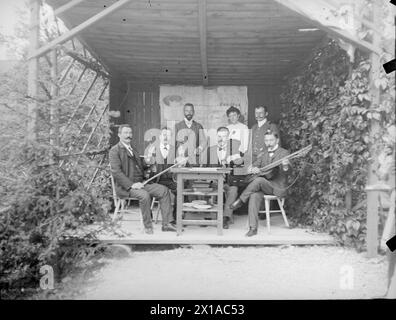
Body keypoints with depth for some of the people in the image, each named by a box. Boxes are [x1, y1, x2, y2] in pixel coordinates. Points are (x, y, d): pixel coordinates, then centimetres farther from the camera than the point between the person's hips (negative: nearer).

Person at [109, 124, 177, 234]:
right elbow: (116, 172, -13)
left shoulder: (133, 149, 25)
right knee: (144, 195, -34)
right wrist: (131, 184, -22)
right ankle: (148, 226, -18)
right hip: (125, 187, -7)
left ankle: (167, 223, -13)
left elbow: (142, 166, 27)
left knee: (164, 190, -11)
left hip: (140, 183, 7)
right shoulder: (114, 151, -1)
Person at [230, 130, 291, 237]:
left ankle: (241, 200, -16)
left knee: (259, 180, -31)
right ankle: (253, 228, -24)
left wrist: (285, 166, -45)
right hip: (263, 186, 5)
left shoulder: (284, 153, -3)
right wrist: (253, 169, -18)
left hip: (277, 187, -5)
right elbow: (253, 166, 8)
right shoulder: (264, 153, 16)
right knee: (254, 196, -25)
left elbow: (286, 172, -19)